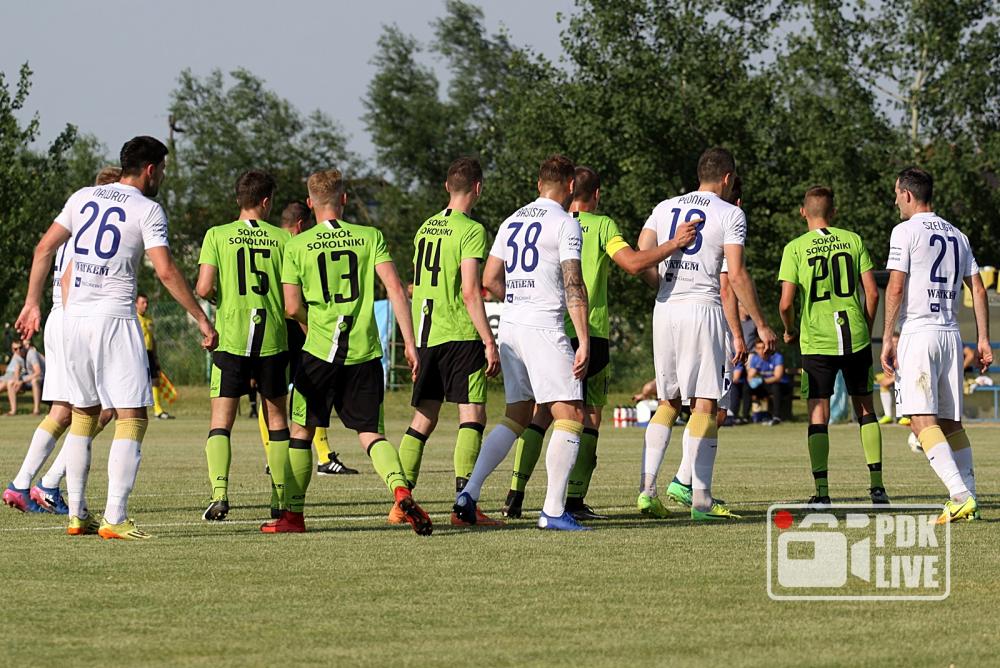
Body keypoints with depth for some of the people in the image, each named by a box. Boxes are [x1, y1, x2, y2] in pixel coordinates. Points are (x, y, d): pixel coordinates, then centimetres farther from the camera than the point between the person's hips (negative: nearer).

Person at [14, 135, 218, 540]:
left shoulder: (83, 198, 11)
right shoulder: (147, 210, -5)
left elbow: (44, 249, 12)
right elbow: (166, 271, -13)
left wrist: (32, 303, 20)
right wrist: (201, 320, -8)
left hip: (74, 318, 6)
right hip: (115, 318, -6)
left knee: (84, 415, 16)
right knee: (132, 417, -4)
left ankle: (77, 515, 15)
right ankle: (114, 519, -14)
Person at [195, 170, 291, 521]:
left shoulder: (217, 235, -1)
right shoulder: (282, 238, 2)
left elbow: (203, 288, -8)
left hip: (230, 338, -1)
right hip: (273, 339, 1)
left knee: (221, 421, -1)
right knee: (276, 417, 15)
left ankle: (219, 492, -19)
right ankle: (282, 496, 16)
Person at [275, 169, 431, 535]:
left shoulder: (297, 246, 1)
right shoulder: (371, 237, 3)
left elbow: (292, 308, -1)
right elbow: (395, 289, -5)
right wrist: (409, 343, -3)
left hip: (319, 352, -1)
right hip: (365, 353, 2)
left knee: (301, 430, 13)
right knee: (371, 432, 6)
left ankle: (293, 514, 16)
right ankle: (401, 489, -21)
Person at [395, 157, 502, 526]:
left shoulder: (426, 228, 14)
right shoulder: (471, 230, -9)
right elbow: (470, 293, -17)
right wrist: (490, 343, -15)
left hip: (425, 335, 7)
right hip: (461, 335, -7)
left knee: (423, 419, 11)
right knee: (472, 415, -7)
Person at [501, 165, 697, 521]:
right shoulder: (602, 225, -2)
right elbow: (632, 263, -14)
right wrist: (675, 244, -9)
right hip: (590, 331, -3)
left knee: (540, 414, 7)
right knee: (589, 417, 3)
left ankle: (516, 494, -3)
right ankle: (574, 499, -4)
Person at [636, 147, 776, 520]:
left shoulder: (665, 208, 13)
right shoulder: (729, 214, -2)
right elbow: (736, 275, -9)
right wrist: (760, 325, -4)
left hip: (664, 309, 5)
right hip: (703, 310, -5)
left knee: (668, 402, 14)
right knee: (705, 405, -3)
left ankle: (647, 489, 5)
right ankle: (700, 500, -7)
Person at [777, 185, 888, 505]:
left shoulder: (795, 248, -3)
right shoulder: (853, 241, 4)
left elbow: (786, 302, -8)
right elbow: (872, 292, 1)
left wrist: (789, 330, 12)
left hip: (816, 341, -2)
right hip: (855, 339, 2)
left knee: (818, 416, 1)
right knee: (865, 408, 14)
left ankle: (821, 491, -7)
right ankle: (877, 485, 12)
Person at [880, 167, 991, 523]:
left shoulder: (905, 232, -4)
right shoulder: (957, 236, 16)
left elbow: (896, 287, -11)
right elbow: (978, 289, 15)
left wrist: (887, 339, -8)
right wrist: (983, 339, 16)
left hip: (918, 333, -7)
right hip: (950, 335, 7)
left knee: (923, 420, -12)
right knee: (950, 421, 13)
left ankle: (961, 495, -25)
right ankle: (968, 498, 7)